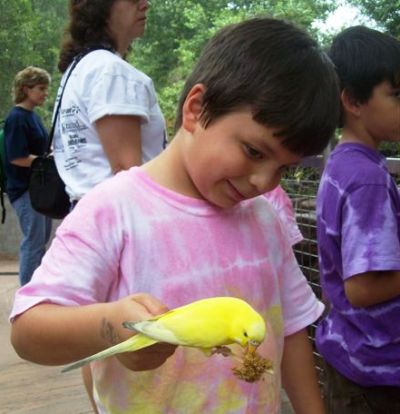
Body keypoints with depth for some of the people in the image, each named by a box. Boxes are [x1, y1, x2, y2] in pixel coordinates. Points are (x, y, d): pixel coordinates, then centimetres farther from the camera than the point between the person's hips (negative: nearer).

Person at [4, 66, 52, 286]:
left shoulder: (33, 116, 12)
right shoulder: (16, 118, -15)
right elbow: (17, 158, -22)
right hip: (25, 188, -9)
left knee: (41, 238, 15)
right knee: (34, 240, -4)